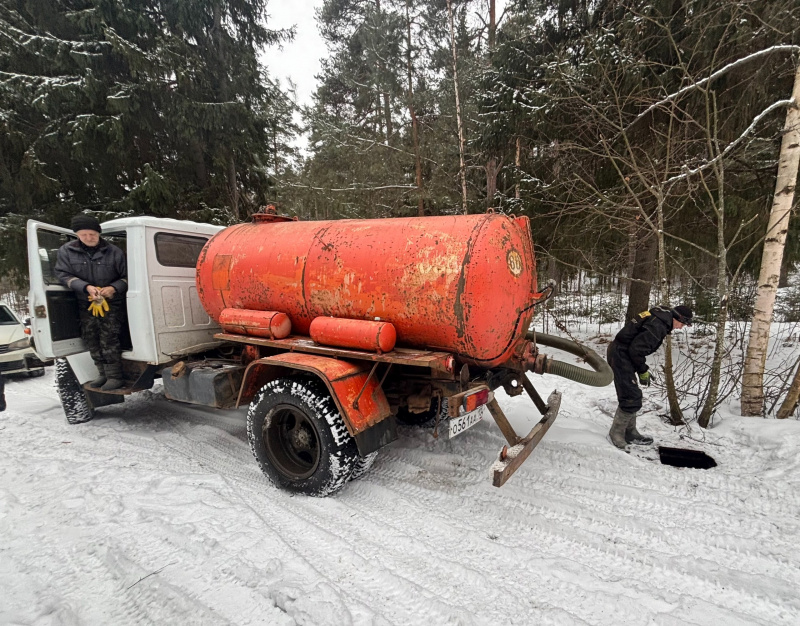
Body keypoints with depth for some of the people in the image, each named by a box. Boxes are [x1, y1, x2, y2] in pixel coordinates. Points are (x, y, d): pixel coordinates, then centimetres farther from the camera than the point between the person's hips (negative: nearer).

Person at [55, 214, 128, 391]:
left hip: (112, 302, -4)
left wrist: (114, 288, -19)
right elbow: (63, 275, -3)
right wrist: (86, 287, -19)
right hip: (86, 303, 4)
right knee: (90, 338, 7)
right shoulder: (66, 251, 1)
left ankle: (115, 376, -5)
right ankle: (104, 374, 18)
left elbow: (126, 277, 0)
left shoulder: (113, 252, -5)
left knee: (108, 338, -11)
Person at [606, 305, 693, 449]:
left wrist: (642, 369, 17)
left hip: (619, 352, 11)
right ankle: (616, 435, 2)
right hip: (621, 356, -11)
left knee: (630, 395, 17)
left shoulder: (659, 317, 11)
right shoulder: (658, 327, -21)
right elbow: (636, 349, -24)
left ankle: (630, 432, 28)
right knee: (632, 399, -9)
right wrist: (643, 371, -10)